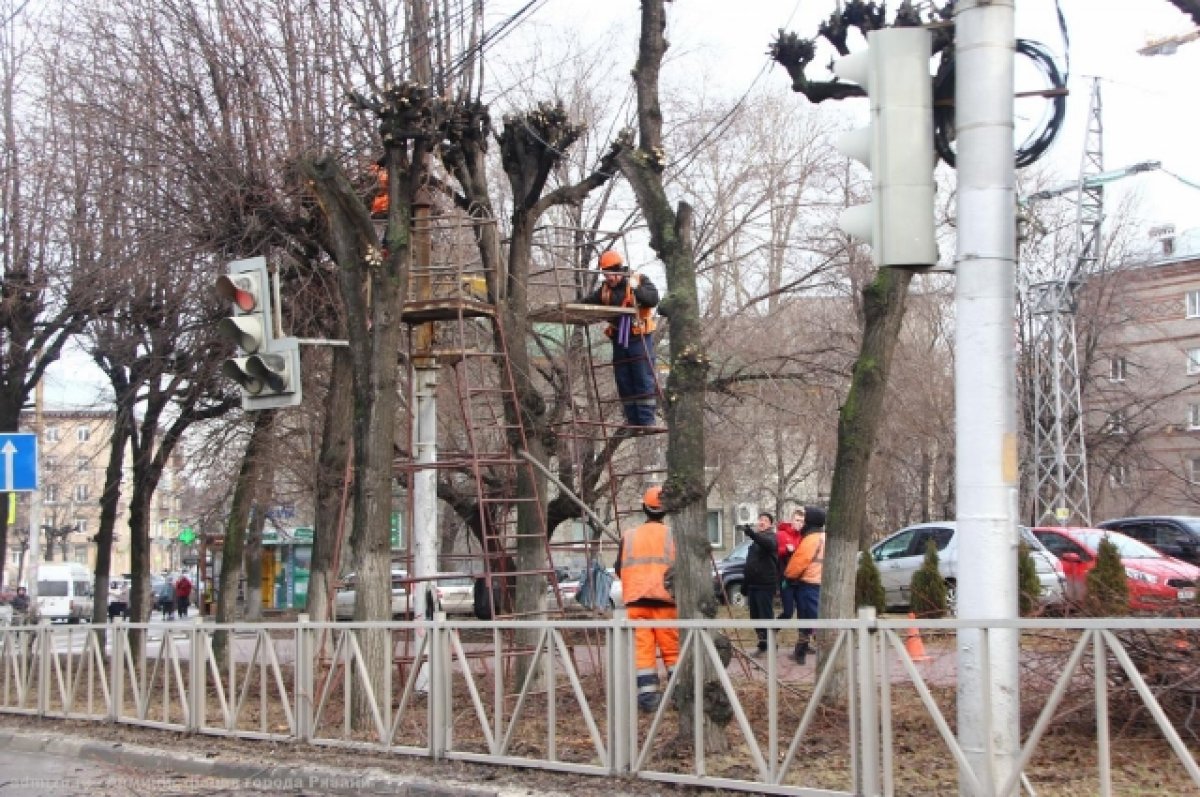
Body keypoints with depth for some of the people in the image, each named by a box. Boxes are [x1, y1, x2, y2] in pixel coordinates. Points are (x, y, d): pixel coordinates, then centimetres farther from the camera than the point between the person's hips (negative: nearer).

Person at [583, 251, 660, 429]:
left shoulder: (640, 280, -1)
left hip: (640, 339, -6)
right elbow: (587, 302, 9)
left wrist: (636, 289, -24)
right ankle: (633, 423, 11)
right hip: (619, 341, 6)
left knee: (644, 381, -7)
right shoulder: (605, 289, 13)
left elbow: (653, 299, -12)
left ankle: (646, 422, -6)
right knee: (624, 383, 6)